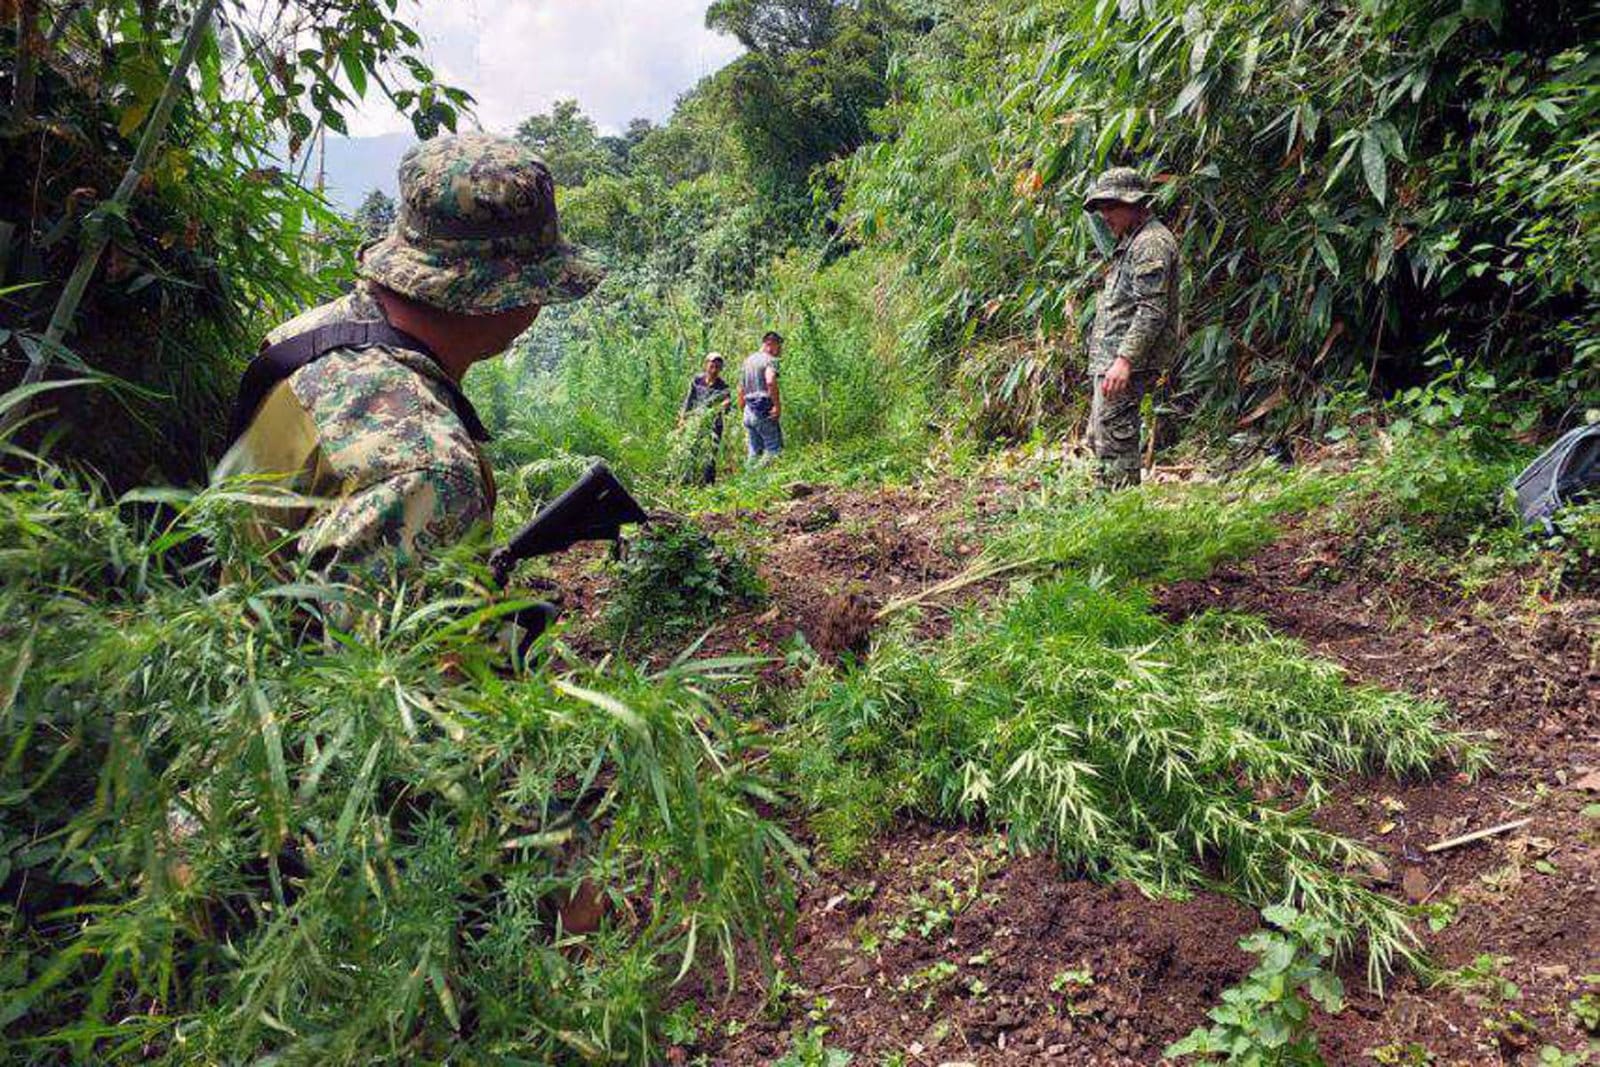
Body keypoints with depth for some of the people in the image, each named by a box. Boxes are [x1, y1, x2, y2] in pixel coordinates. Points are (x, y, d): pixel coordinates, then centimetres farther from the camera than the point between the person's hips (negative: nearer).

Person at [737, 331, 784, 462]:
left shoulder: (748, 360, 18)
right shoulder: (769, 360, -7)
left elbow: (741, 390, 21)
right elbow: (770, 382, -26)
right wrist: (777, 405, -22)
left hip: (749, 412, 8)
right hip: (765, 412, -8)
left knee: (754, 451, 12)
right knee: (774, 449, -6)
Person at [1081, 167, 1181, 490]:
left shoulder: (1151, 243, -12)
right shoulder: (1132, 242, 22)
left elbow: (1152, 311, -21)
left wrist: (1124, 360, -28)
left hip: (1127, 362, -11)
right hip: (1110, 358, 11)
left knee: (1115, 440, -11)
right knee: (1097, 438, 14)